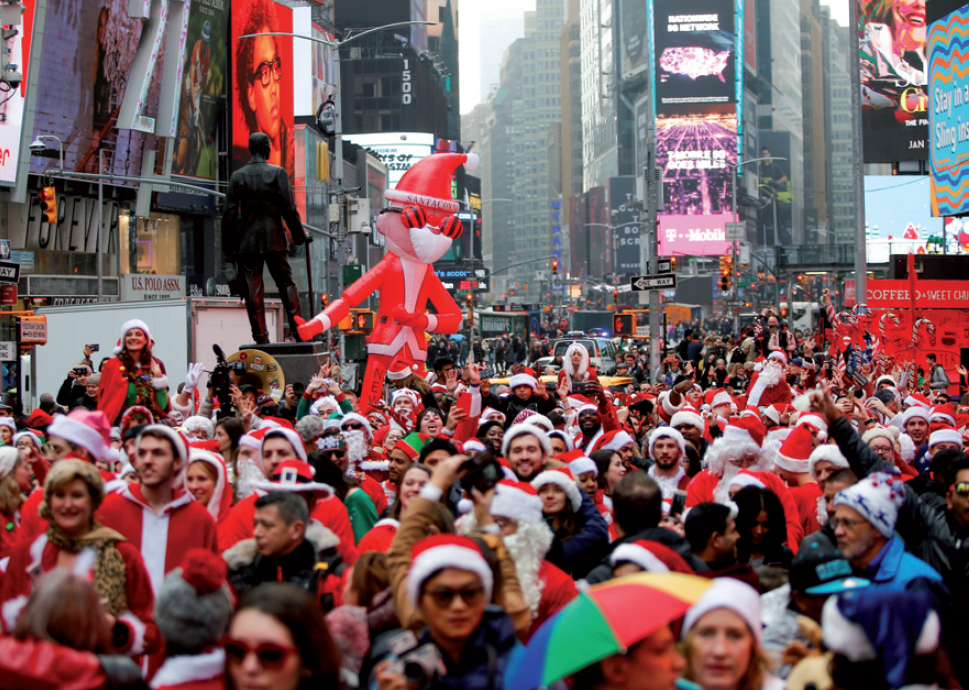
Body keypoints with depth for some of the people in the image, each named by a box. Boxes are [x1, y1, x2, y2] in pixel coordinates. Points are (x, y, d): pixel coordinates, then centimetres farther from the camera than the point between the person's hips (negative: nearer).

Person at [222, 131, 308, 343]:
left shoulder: (237, 176, 2)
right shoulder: (277, 173, -2)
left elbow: (230, 213, 0)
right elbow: (289, 208, -4)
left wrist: (228, 246, 6)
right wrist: (299, 235, 7)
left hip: (247, 241, 1)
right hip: (274, 239, -1)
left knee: (253, 288, 2)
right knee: (286, 282, 9)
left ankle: (260, 334, 0)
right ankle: (297, 328, 2)